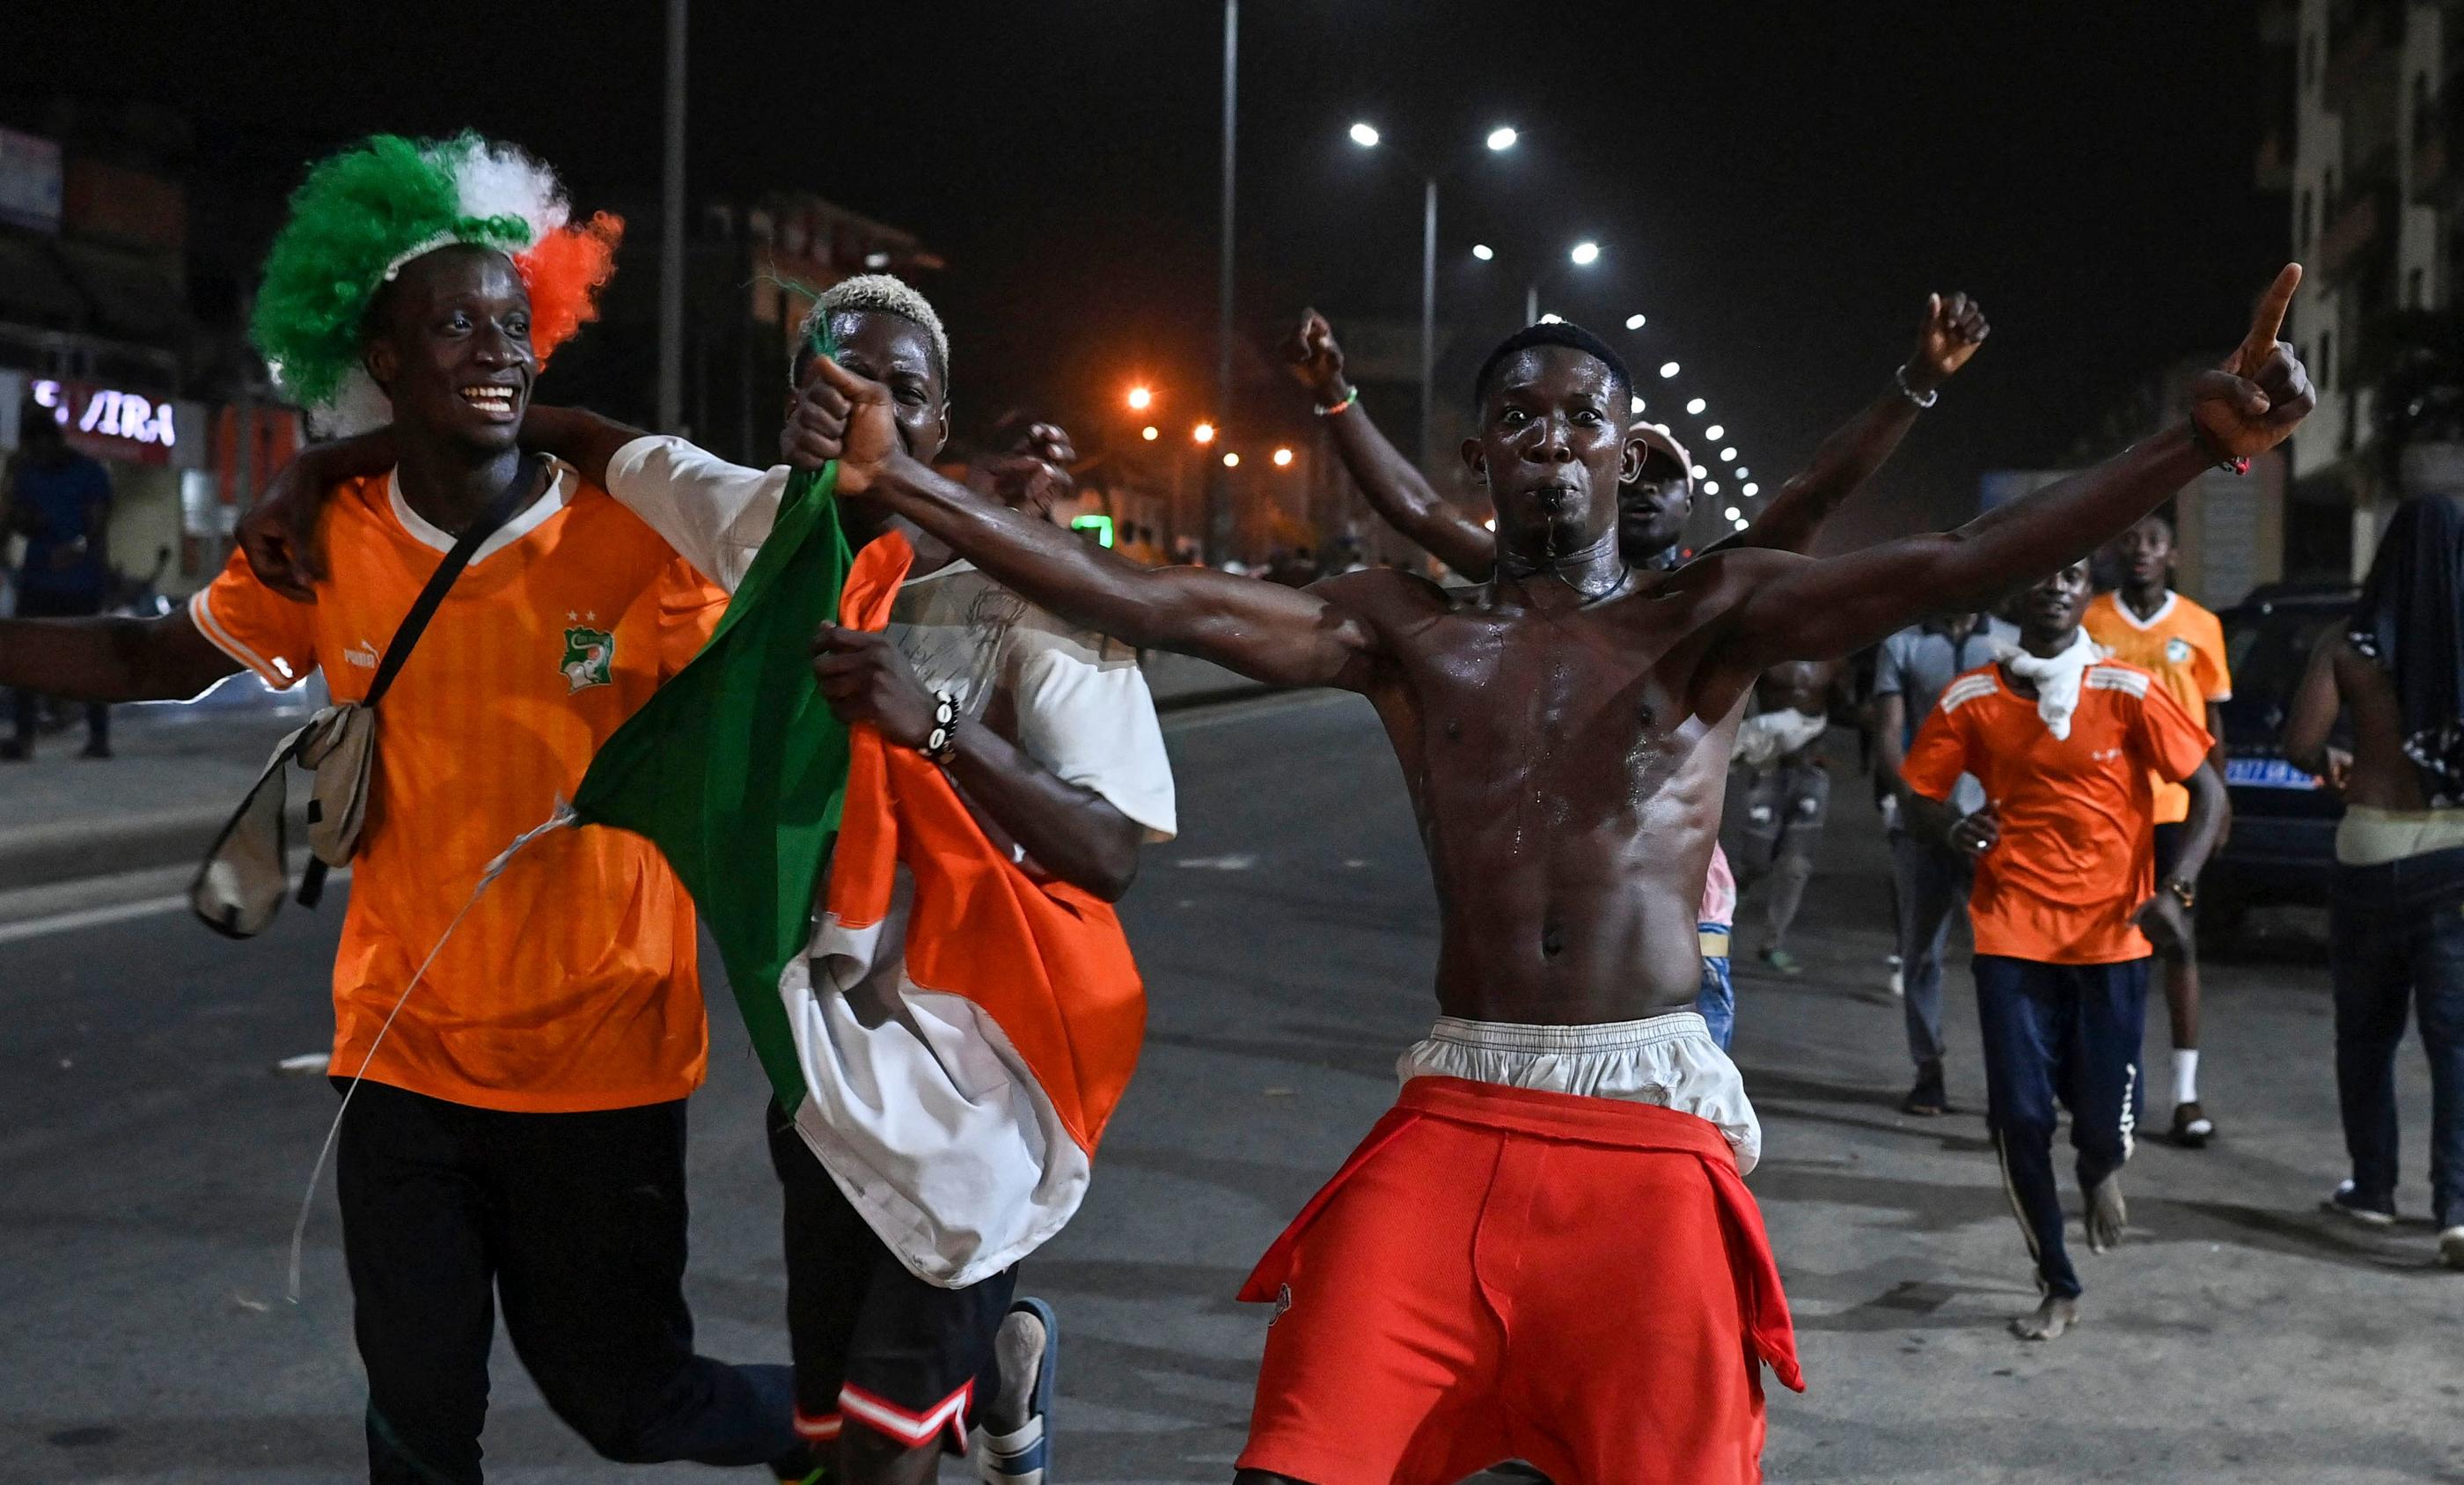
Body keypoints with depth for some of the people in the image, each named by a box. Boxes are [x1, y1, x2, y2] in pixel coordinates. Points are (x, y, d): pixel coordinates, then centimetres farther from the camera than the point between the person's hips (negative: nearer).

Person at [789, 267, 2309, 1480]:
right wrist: (903, 479, -7)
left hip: (1652, 1127, -1)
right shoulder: (1408, 630, 8)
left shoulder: (1709, 617, 4)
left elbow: (1948, 567, -9)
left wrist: (2201, 440, -22)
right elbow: (1151, 604, 0)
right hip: (1453, 1123, 1)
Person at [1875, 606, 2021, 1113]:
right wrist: (1914, 799, -14)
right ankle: (1928, 1073, 14)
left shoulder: (2013, 643, 10)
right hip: (1922, 824, 1)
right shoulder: (1903, 645, 9)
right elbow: (1888, 735, 2)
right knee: (1921, 952, 5)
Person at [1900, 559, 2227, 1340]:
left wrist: (2175, 888, -15)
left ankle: (2100, 1171, 39)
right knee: (2018, 1116, -2)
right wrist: (1953, 828, -16)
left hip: (2111, 932, -1)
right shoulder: (1972, 700, -2)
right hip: (2012, 932, 1)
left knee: (2107, 1113, -2)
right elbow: (1919, 793, 7)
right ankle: (2059, 1287, 19)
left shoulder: (2128, 693, -6)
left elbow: (2209, 791, -2)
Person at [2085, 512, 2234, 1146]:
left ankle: (2186, 1095, 4)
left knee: (2180, 942, 1)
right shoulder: (2089, 622, 2)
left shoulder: (2199, 626, 3)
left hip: (2174, 808, 0)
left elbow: (2213, 720, 8)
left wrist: (2217, 799, 0)